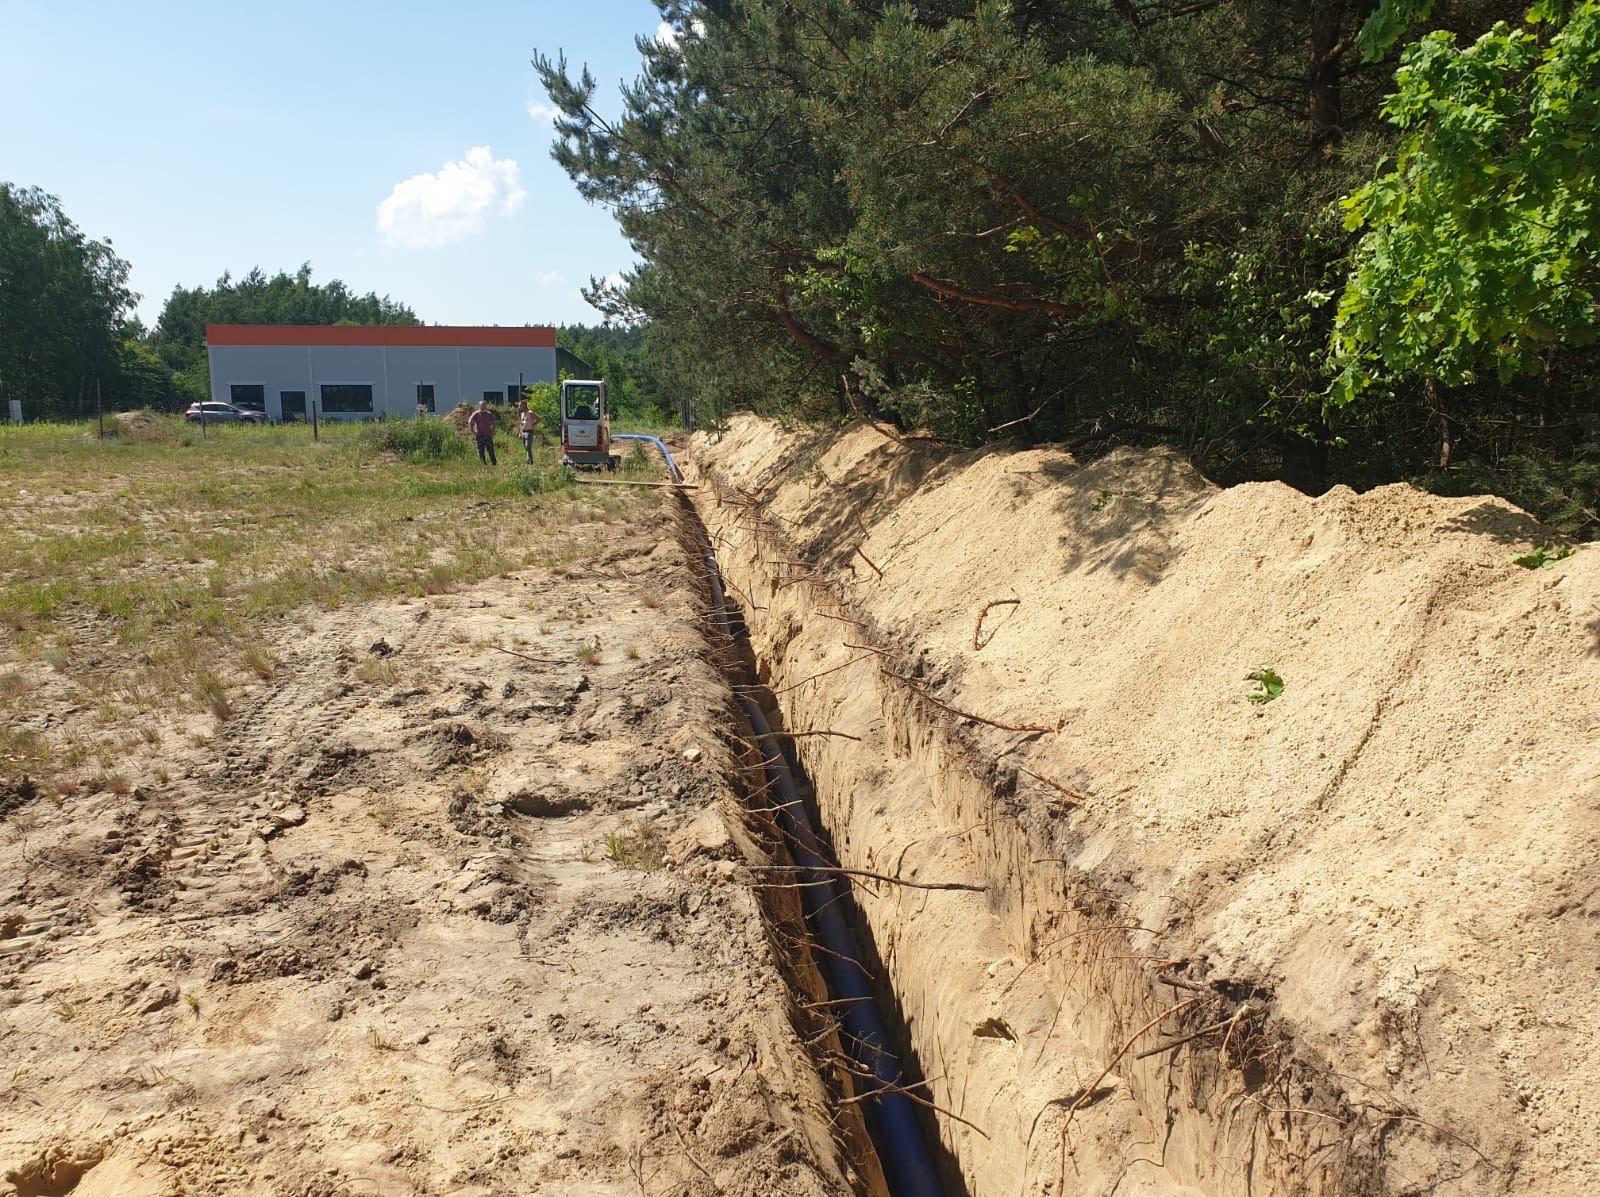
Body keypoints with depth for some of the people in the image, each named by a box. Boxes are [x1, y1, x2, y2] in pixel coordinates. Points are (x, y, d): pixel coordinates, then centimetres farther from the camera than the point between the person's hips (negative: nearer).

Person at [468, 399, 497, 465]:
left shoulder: (489, 414, 5)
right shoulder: (475, 414, -1)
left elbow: (493, 424, 13)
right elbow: (470, 423, -2)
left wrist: (492, 432, 2)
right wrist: (473, 432, -7)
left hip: (488, 435, 1)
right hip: (479, 436, -1)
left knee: (491, 451, -3)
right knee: (481, 451, 2)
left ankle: (494, 463, 0)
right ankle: (483, 464, 9)